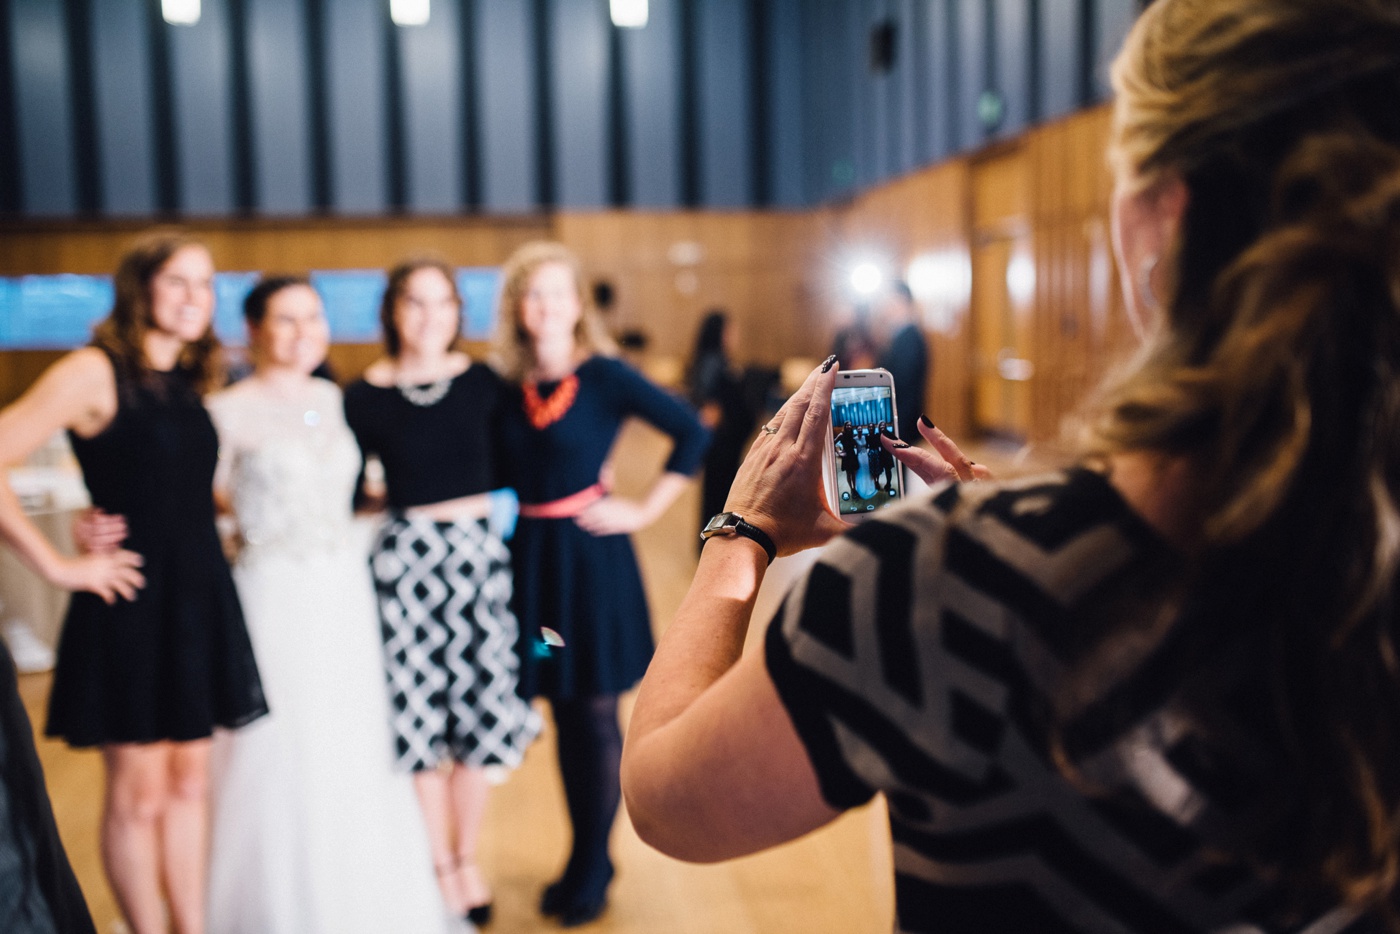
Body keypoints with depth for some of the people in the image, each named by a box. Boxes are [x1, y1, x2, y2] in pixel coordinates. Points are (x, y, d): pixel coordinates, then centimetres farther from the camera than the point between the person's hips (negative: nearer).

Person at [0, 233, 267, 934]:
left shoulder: (187, 384, 12)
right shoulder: (94, 372, -9)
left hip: (200, 600, 7)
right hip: (131, 605, -7)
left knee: (189, 782, 14)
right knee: (139, 793, 4)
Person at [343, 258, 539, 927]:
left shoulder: (481, 383, 0)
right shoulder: (364, 397, -3)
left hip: (479, 552, 2)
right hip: (406, 559, -1)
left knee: (478, 710, 8)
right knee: (420, 716, 6)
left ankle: (469, 860, 28)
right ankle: (441, 867, 26)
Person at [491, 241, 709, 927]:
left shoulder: (604, 375, -8)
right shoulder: (508, 383, 4)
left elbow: (692, 433, -9)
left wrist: (646, 510, -10)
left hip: (591, 558, -4)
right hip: (529, 558, 4)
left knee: (596, 715, 5)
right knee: (562, 715, 12)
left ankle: (593, 869, 21)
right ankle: (582, 857, 29)